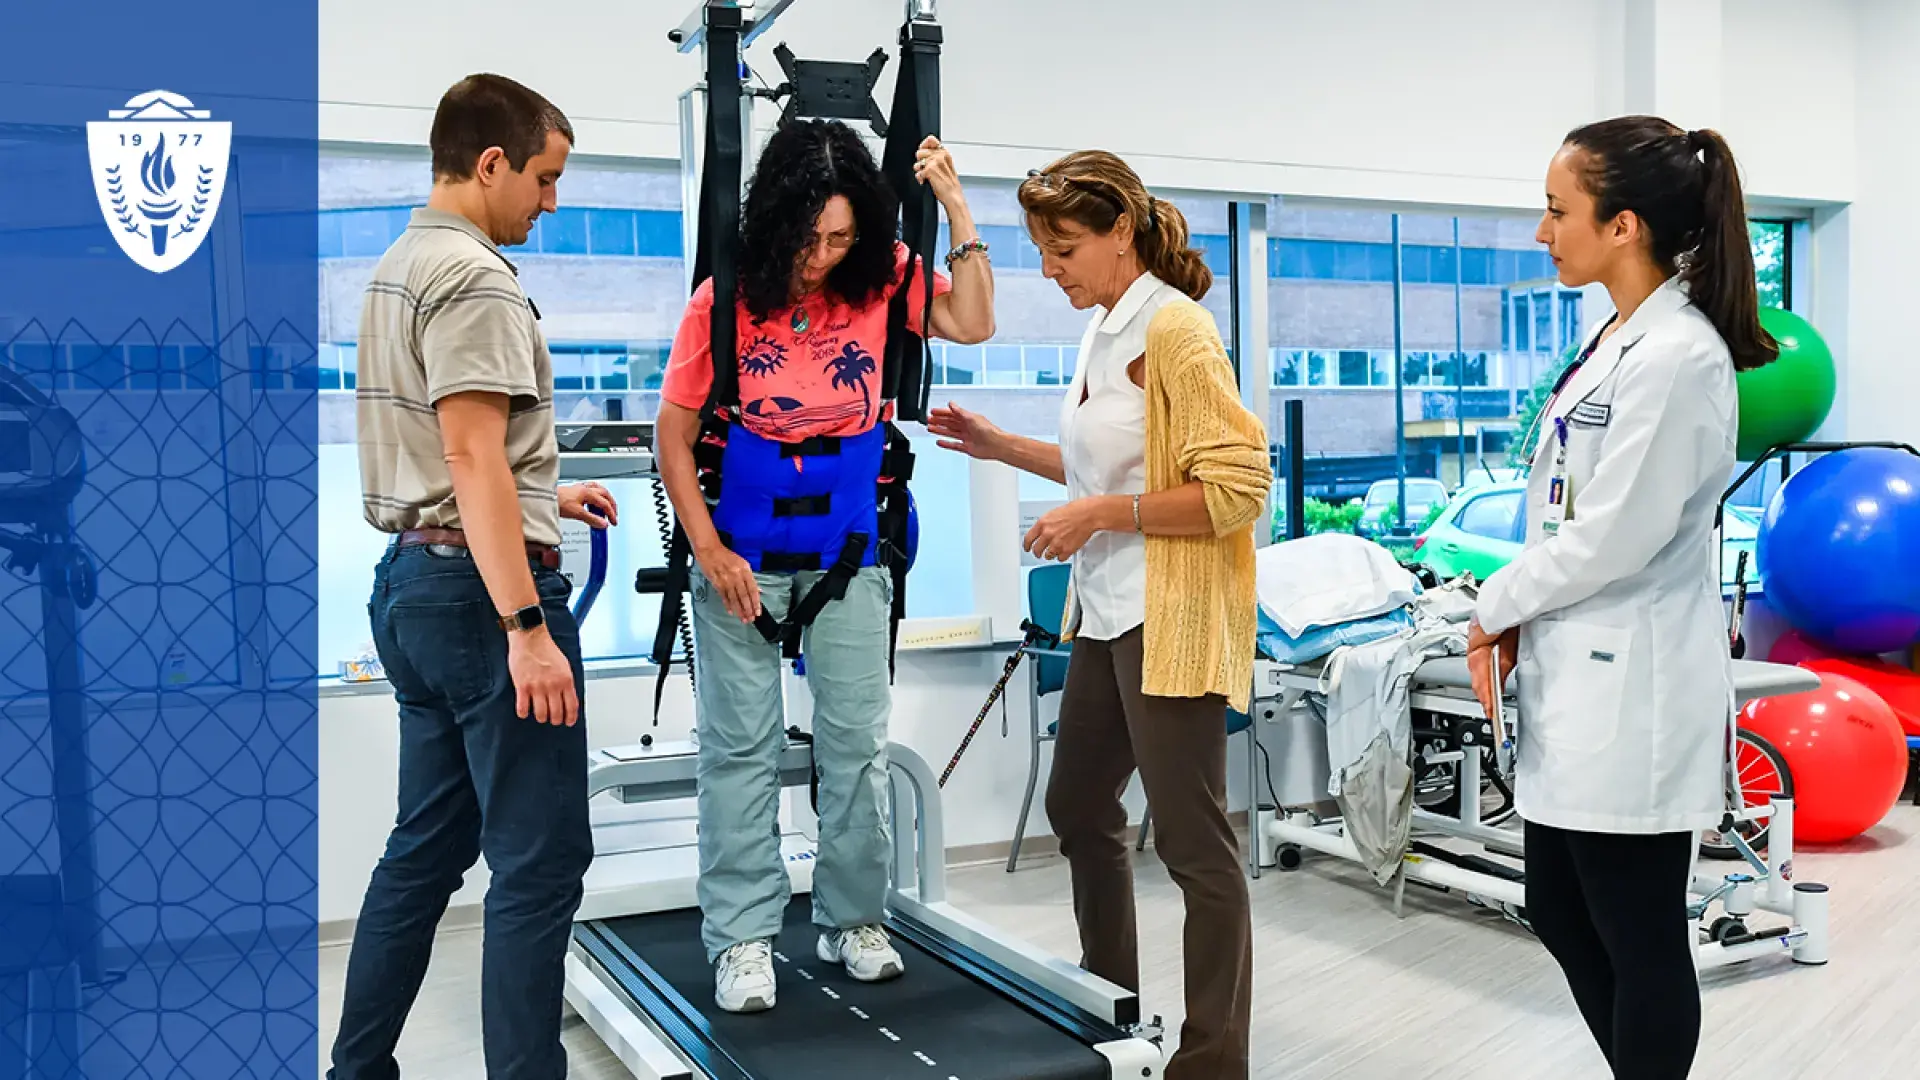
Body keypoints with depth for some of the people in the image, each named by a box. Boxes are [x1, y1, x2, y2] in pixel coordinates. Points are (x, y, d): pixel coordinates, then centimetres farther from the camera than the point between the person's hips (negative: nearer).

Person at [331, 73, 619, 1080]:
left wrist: (543, 495, 25)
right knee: (540, 858, -5)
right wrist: (528, 626, -24)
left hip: (413, 580, 10)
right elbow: (471, 457, -22)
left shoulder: (395, 268, 17)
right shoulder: (473, 277, -14)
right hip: (480, 586, -10)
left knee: (428, 845, 17)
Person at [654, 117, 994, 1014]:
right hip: (742, 551, -2)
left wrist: (957, 210, -17)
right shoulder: (726, 297, -10)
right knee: (740, 744, 3)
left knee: (856, 738, 8)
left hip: (849, 551, 2)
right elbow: (675, 431, -5)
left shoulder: (883, 280, -3)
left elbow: (973, 325, -15)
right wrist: (709, 551, -10)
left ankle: (853, 920, 23)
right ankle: (743, 939, 14)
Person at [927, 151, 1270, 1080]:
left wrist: (1101, 516, -20)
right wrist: (999, 446, 13)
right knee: (1077, 808, 20)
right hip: (1106, 615, 10)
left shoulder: (1174, 331, -15)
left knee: (1193, 844, -1)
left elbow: (1236, 489, -20)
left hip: (1170, 620, -10)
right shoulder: (1102, 328, 10)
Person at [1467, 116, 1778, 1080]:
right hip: (1579, 681, 10)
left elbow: (1614, 538, -20)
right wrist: (1517, 626, 4)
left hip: (1630, 694, -10)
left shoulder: (1678, 356, -18)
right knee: (1563, 921, 19)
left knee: (1640, 944, 5)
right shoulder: (1620, 340, 11)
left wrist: (1497, 605, -7)